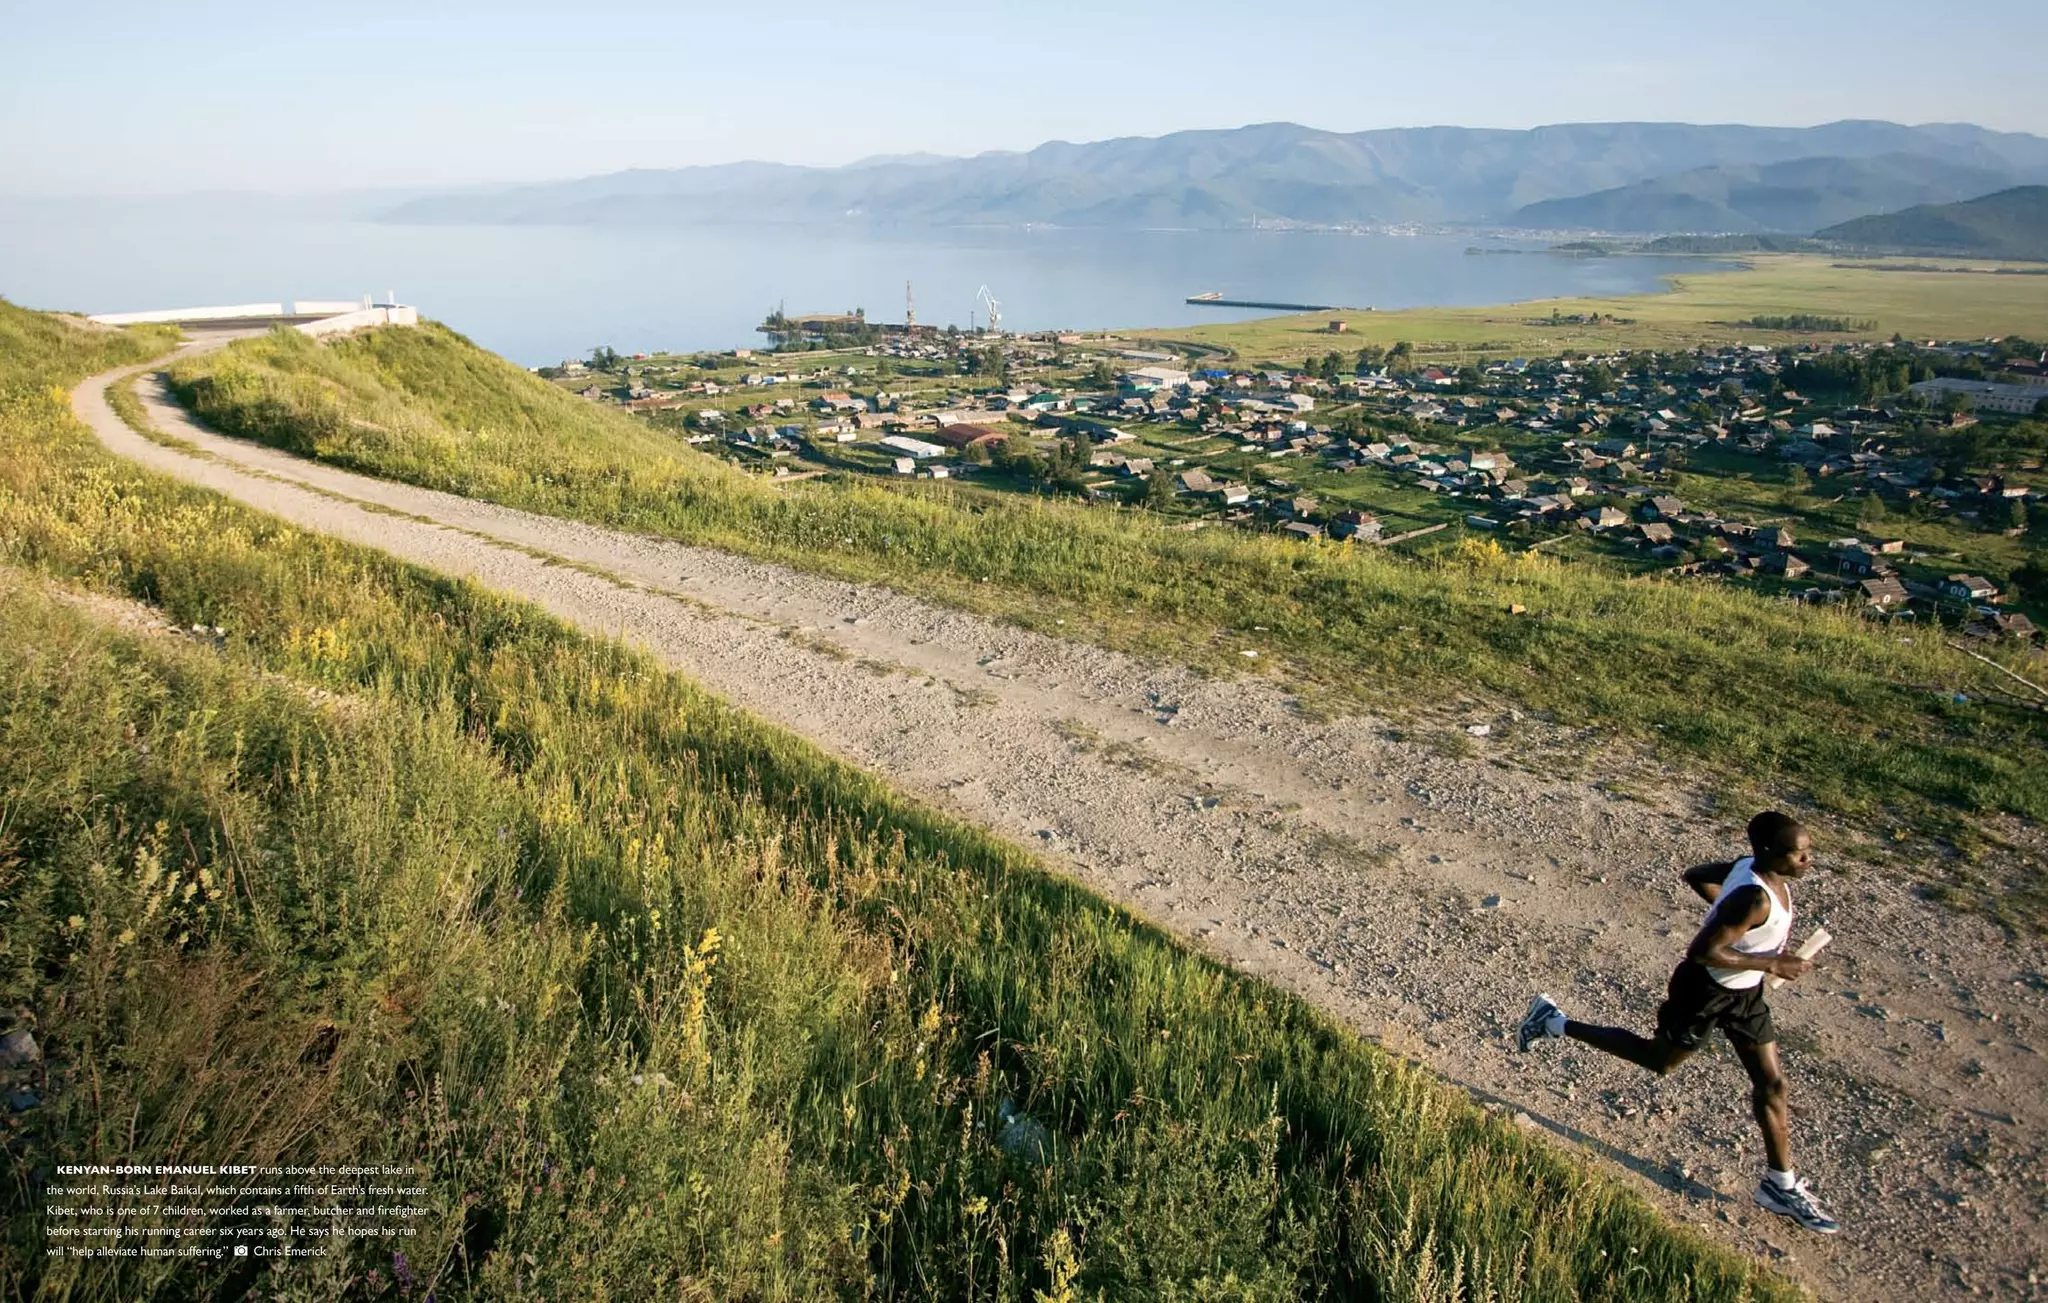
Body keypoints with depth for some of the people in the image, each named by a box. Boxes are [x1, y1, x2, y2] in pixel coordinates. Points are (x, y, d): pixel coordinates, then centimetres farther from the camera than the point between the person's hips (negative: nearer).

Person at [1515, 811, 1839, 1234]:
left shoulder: (1751, 865, -8)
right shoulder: (1755, 900, -34)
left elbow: (1696, 876, 7)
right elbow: (1702, 951, -34)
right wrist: (1770, 963, -27)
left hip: (1744, 993, 9)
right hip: (1705, 992, -9)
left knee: (1772, 1085, 15)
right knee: (1659, 1060, 15)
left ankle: (1781, 1185, 31)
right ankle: (1555, 1023, 25)